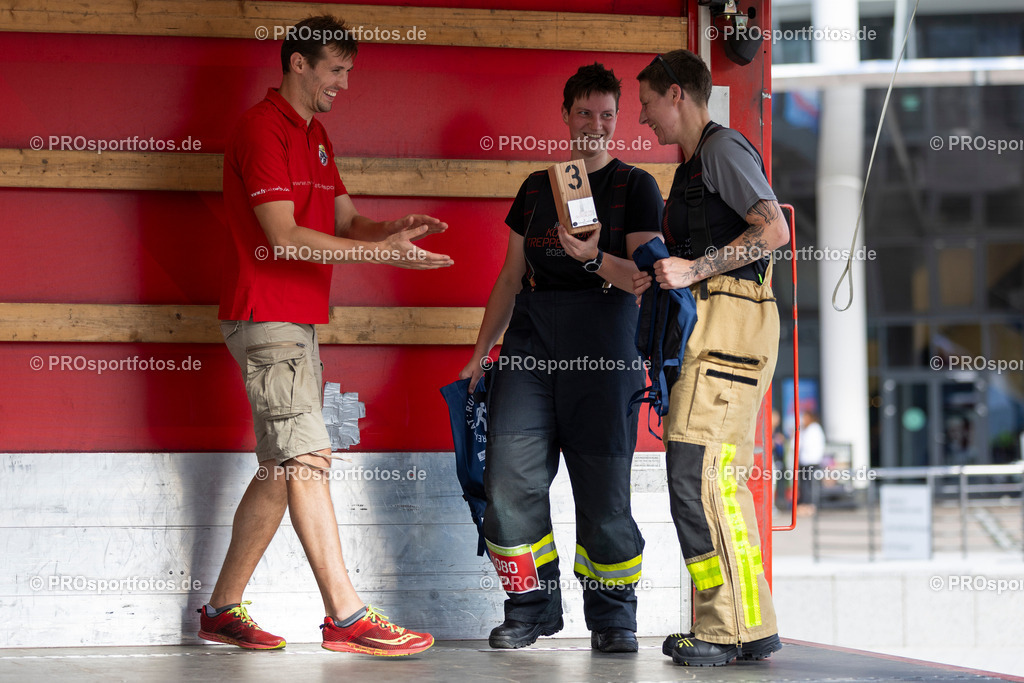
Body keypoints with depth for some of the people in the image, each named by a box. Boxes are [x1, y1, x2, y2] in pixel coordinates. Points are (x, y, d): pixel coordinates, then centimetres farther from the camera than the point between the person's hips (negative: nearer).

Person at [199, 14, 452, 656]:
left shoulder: (315, 136, 20)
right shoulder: (262, 128, -11)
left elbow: (347, 221, 18)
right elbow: (284, 235, -18)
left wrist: (392, 230, -5)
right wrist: (384, 252, -21)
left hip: (300, 322, 10)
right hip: (267, 317, -10)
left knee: (282, 470, 9)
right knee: (307, 456, -13)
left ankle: (223, 609, 15)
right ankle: (346, 615, -15)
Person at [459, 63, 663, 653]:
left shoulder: (636, 187, 7)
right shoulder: (537, 187, 19)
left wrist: (594, 257, -21)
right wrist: (481, 351, 17)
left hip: (604, 340, -4)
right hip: (530, 339, 4)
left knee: (603, 489, -6)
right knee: (511, 478, -6)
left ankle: (612, 614, 8)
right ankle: (532, 606, 7)